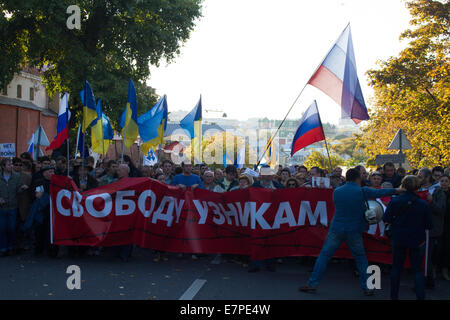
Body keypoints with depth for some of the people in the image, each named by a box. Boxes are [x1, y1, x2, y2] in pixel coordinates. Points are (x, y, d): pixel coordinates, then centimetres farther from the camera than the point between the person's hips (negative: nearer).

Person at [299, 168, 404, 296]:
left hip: (336, 229, 1)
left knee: (324, 255, 6)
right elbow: (380, 192, 8)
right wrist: (396, 190, 24)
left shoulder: (336, 192, 2)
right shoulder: (362, 191, -5)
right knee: (360, 258, 13)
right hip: (354, 231, -1)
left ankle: (312, 284, 5)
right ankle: (367, 287, 15)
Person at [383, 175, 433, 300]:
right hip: (417, 241, -1)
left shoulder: (395, 201, -12)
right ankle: (420, 296, 3)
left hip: (399, 239, 1)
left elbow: (386, 218, -6)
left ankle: (394, 296, 23)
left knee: (396, 268, 16)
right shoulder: (423, 204, -13)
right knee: (417, 270, 9)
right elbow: (429, 225, -7)